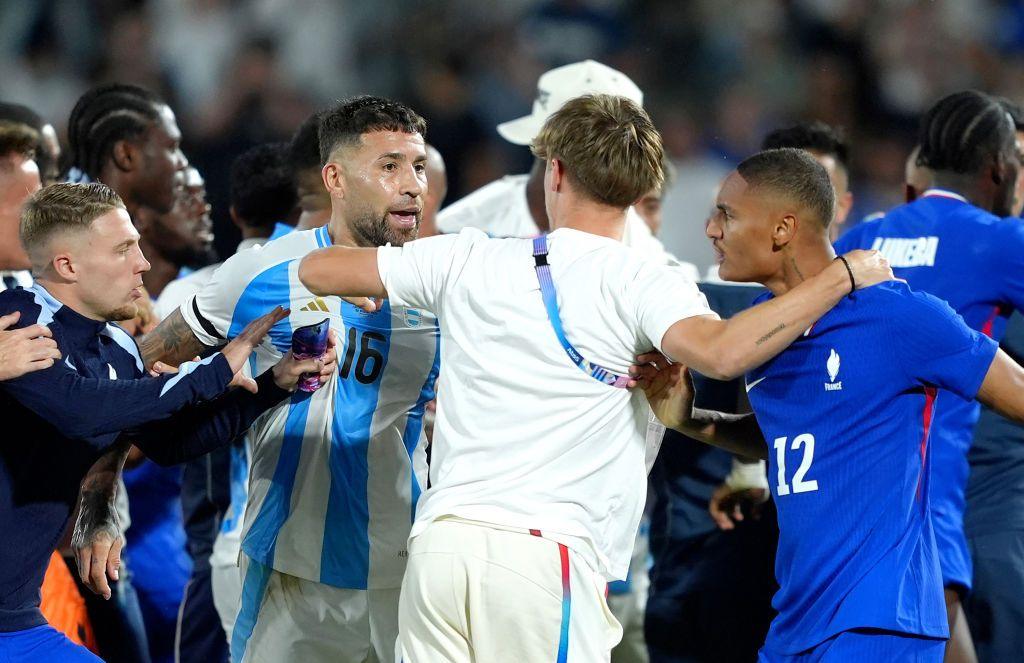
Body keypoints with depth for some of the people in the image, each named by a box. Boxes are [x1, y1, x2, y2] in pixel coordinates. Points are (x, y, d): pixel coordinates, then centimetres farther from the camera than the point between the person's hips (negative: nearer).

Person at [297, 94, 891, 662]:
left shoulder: (471, 259, 11)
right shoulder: (643, 285, -2)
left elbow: (318, 270, 19)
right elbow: (721, 353, -22)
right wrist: (841, 277, -11)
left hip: (440, 539, 4)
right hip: (548, 552, -4)